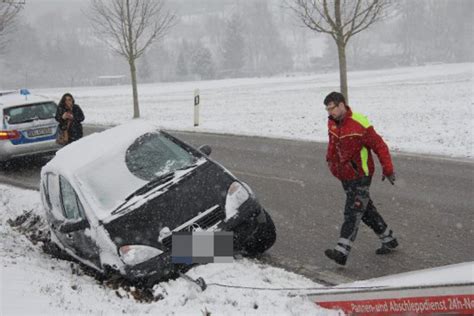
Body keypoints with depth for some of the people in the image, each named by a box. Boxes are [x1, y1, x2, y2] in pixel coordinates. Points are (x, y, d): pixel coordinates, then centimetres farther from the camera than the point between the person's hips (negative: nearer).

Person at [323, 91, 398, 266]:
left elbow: (379, 146, -14)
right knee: (366, 210, 17)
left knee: (352, 213, -11)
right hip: (345, 177, 8)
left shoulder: (360, 125, -20)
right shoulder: (332, 123, 3)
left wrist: (388, 170, -10)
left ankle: (341, 251, -16)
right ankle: (388, 240, 32)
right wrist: (330, 159, 15)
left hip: (360, 176, -8)